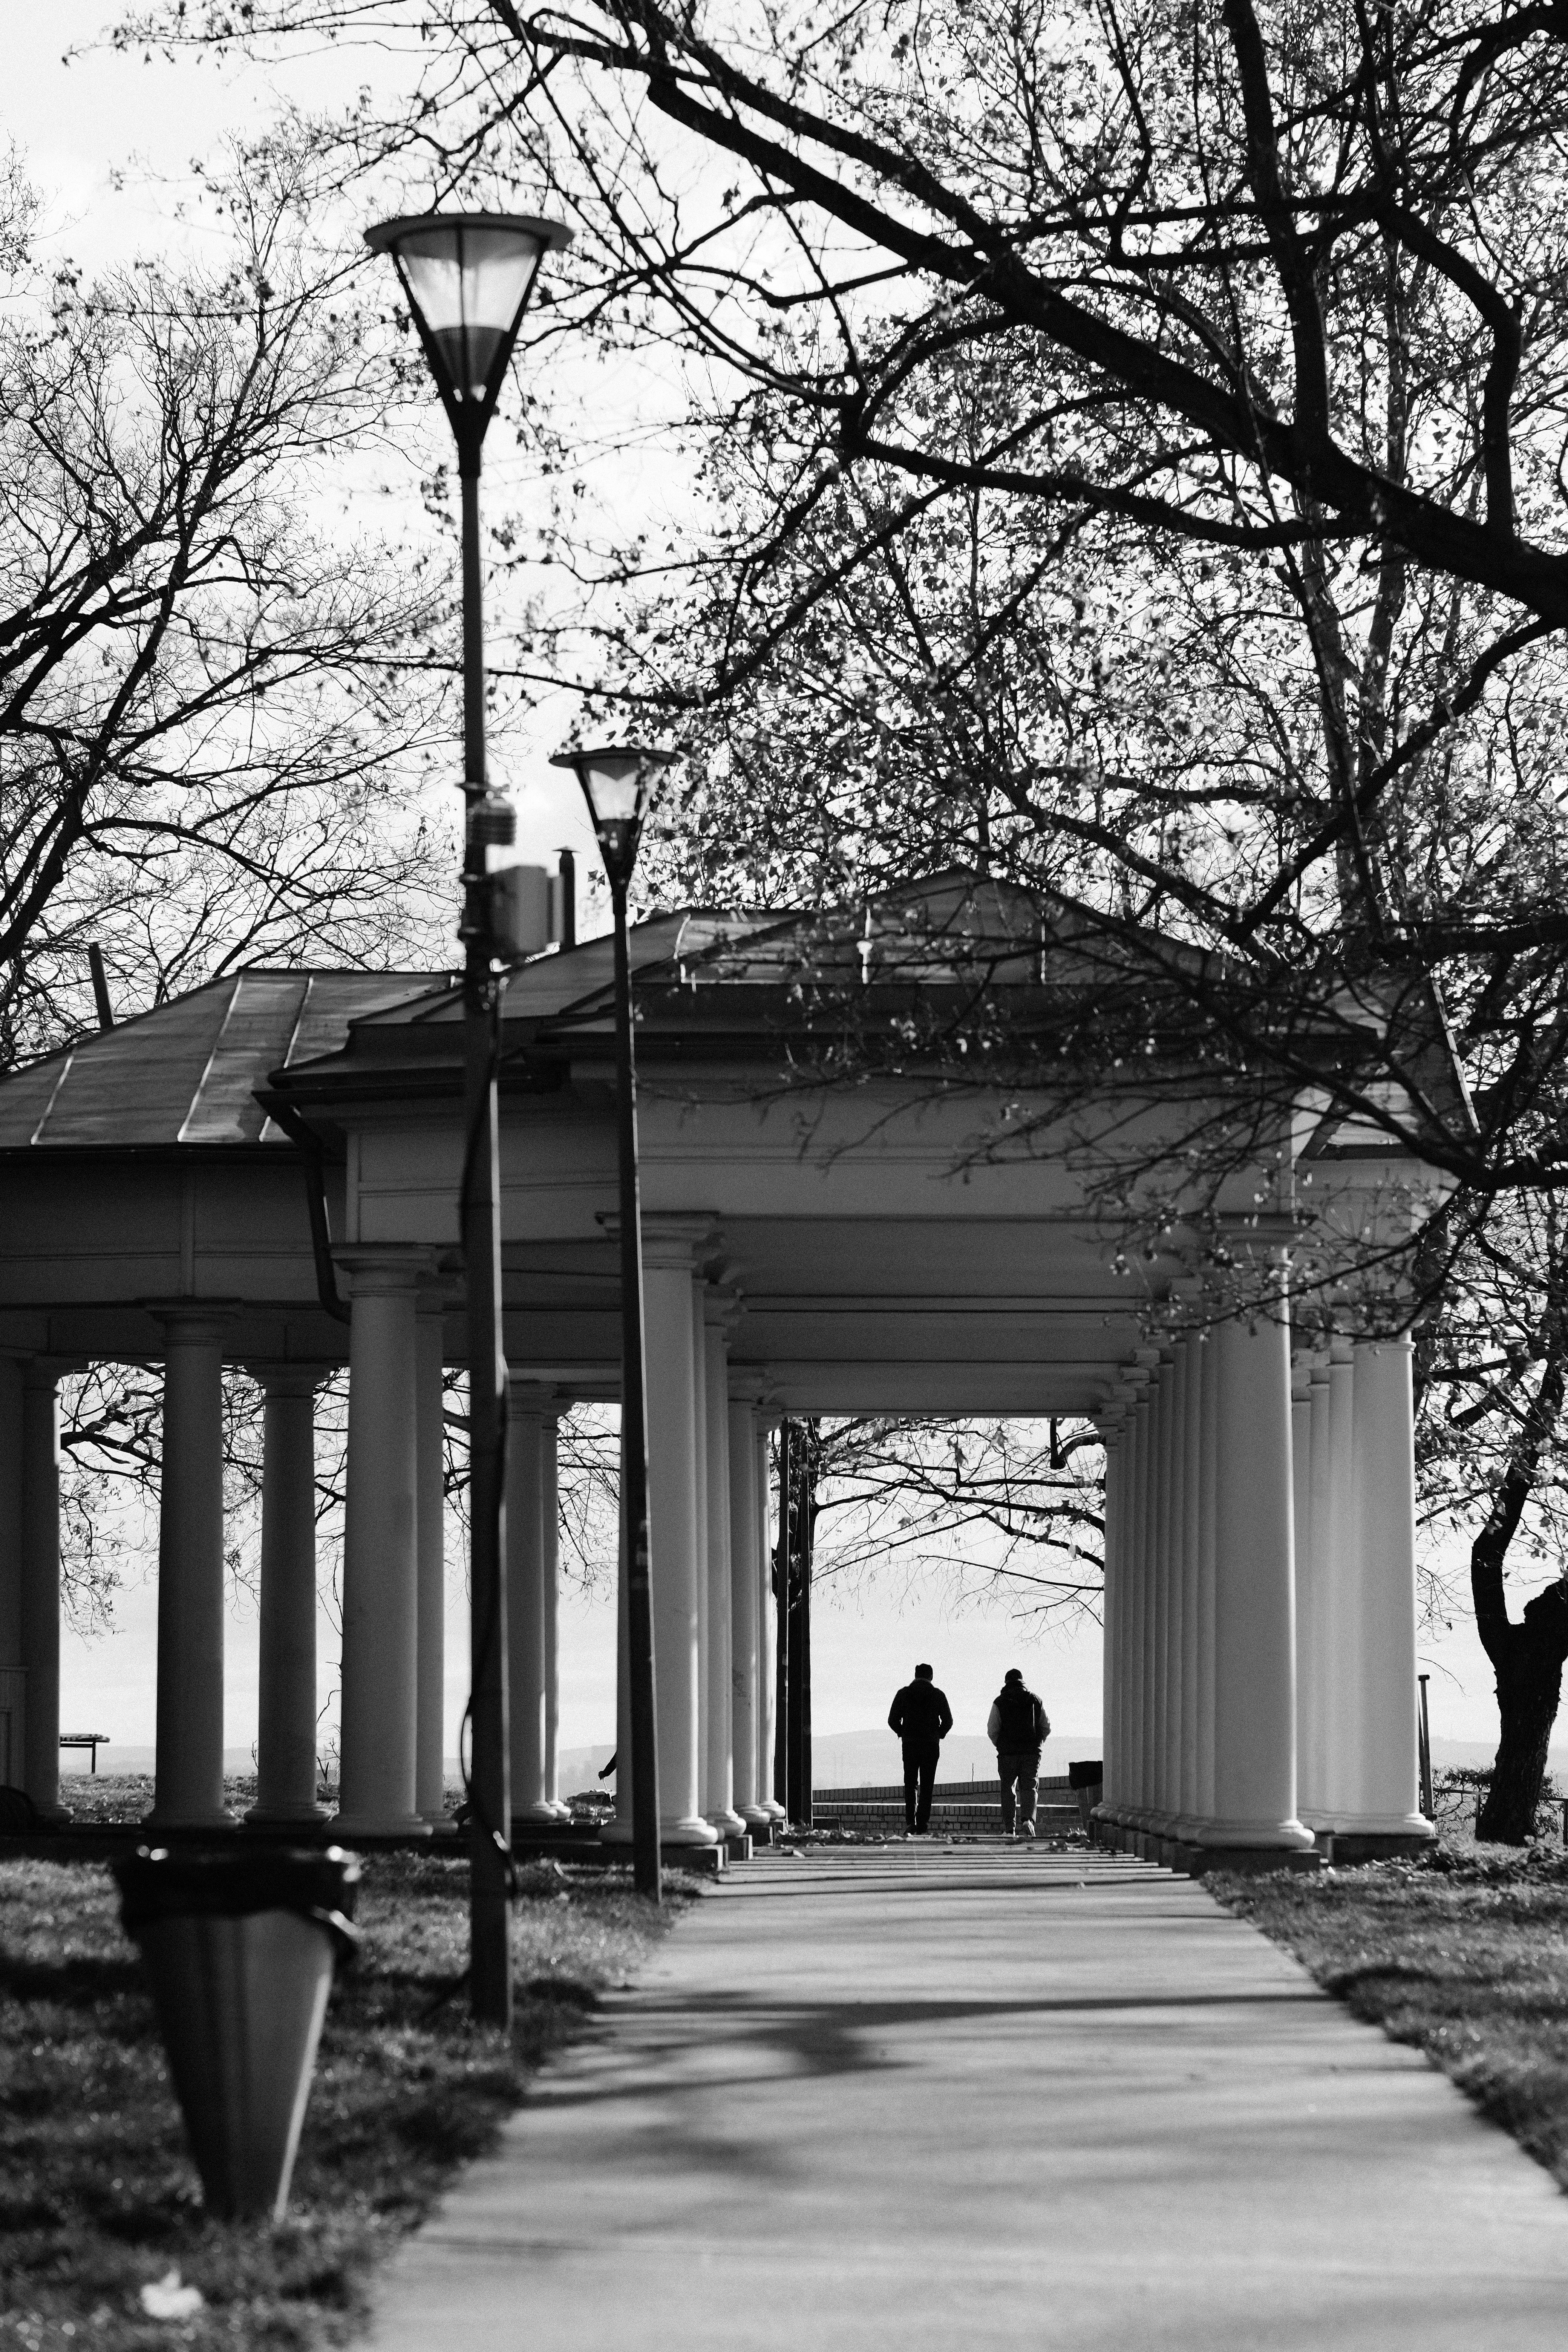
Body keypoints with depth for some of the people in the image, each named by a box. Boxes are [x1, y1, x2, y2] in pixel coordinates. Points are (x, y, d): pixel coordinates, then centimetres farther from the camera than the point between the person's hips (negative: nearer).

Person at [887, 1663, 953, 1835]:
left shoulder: (903, 1694, 2)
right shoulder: (938, 1695, 1)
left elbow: (893, 1720, 0)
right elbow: (948, 1721, -2)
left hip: (910, 1744, 1)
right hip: (931, 1745, -1)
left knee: (910, 1785, 10)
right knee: (927, 1787, 3)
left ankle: (910, 1823, -4)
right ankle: (923, 1826, -4)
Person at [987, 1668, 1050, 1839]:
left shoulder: (1000, 1701, 0)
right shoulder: (1035, 1700, 8)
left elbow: (992, 1730, -4)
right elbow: (1047, 1727, 9)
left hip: (1008, 1753, -1)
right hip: (1032, 1752, 1)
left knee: (1008, 1790, 8)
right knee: (1029, 1788, 3)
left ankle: (1009, 1829, 5)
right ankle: (1028, 1820, -21)